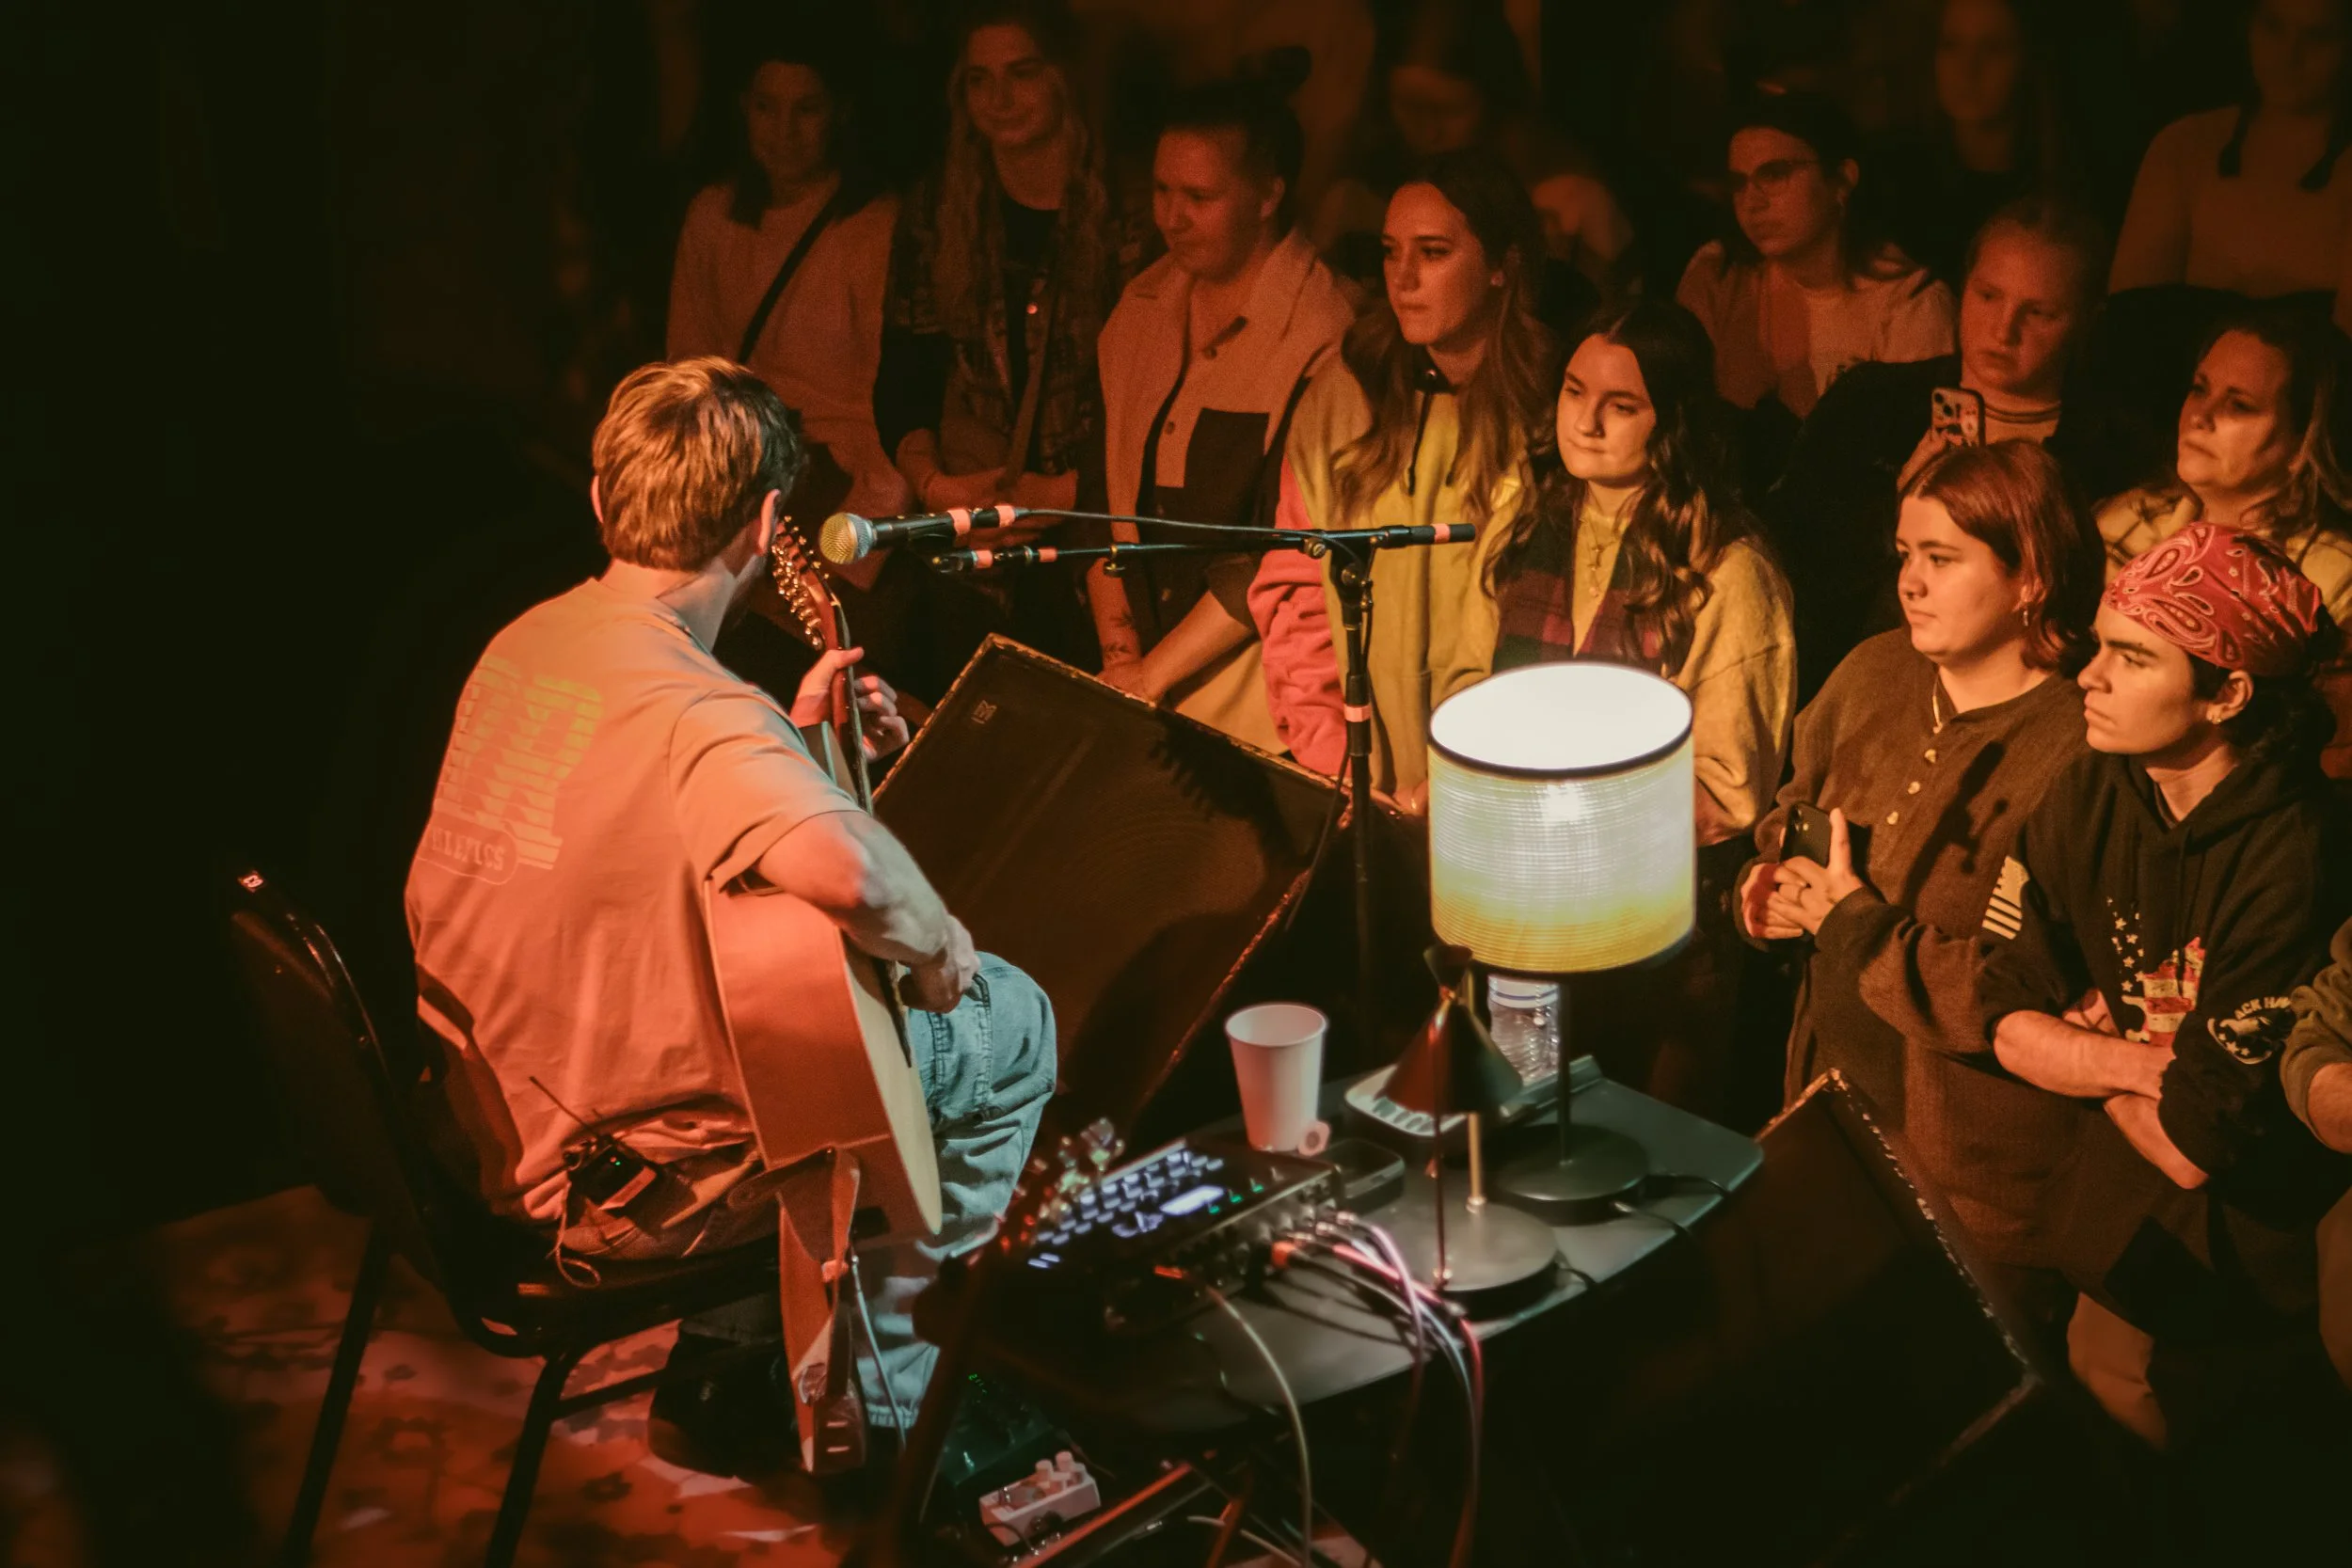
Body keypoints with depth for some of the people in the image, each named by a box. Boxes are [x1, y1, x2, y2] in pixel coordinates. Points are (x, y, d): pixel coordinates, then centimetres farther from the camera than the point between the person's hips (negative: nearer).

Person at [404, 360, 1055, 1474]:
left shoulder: (521, 644, 0)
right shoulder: (695, 708, -28)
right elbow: (847, 870, -47)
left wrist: (791, 736, 12)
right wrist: (940, 948, -26)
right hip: (627, 1193, -8)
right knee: (1014, 1023, 7)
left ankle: (725, 1353, 33)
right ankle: (875, 1409, 19)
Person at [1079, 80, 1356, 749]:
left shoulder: (1324, 335, -14)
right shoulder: (1144, 305, 8)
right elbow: (1104, 479, 10)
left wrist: (1150, 676, -12)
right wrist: (1117, 643, -2)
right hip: (1139, 665, 5)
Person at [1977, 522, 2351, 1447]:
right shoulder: (2090, 793, -7)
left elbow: (2195, 1148, -25)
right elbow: (2007, 1017, -4)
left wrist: (2083, 1053, -8)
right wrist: (2149, 1068, -18)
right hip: (2091, 1192, 5)